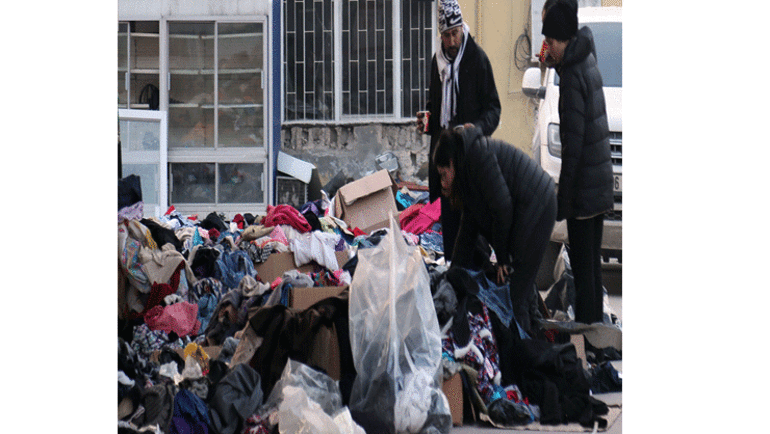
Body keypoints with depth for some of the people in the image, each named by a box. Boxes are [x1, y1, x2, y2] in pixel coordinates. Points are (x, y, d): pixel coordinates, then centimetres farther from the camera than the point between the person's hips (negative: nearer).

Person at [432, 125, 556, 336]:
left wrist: (502, 257, -9)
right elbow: (469, 223, 19)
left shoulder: (479, 155, -16)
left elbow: (502, 206, -18)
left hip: (536, 209, -10)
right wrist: (455, 271, 19)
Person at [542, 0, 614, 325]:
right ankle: (596, 320, 23)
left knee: (583, 268, -3)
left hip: (583, 189, -9)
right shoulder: (588, 61, 9)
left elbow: (573, 141, -20)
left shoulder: (572, 76, -17)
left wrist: (562, 200, -16)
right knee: (593, 263, 16)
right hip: (601, 186, 9)